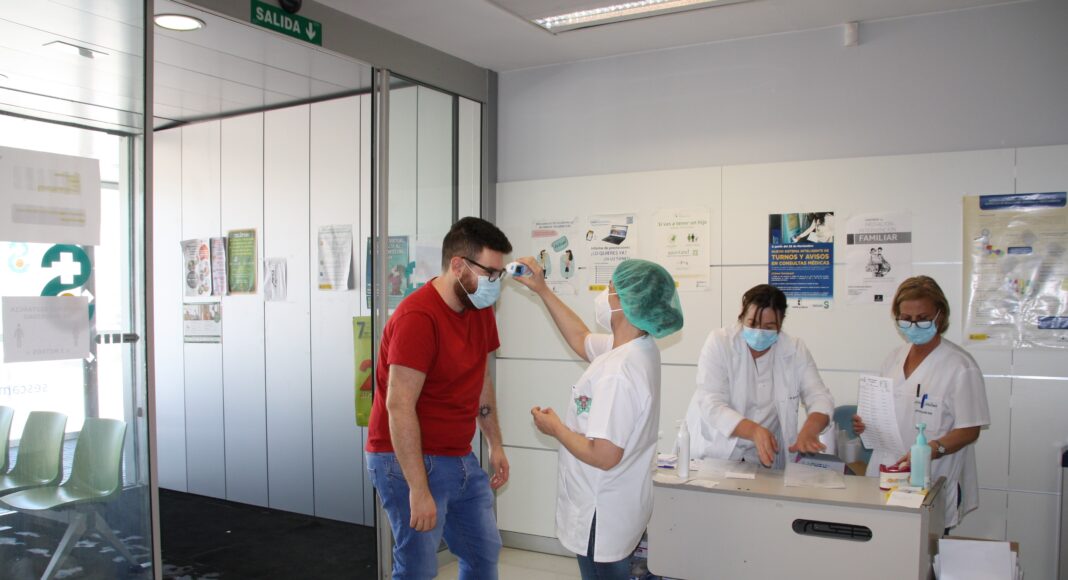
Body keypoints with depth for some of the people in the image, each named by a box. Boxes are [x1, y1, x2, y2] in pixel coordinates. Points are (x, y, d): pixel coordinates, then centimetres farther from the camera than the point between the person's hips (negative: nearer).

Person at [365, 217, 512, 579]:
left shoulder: (480, 309, 5)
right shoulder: (418, 317, -22)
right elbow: (399, 407, -25)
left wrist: (495, 445, 15)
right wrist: (418, 491, -25)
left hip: (461, 459, 8)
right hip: (410, 460, -8)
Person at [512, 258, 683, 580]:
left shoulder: (617, 373, -30)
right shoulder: (638, 346, -1)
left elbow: (604, 456, -29)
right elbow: (582, 341, 17)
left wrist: (554, 427, -13)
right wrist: (542, 290, 15)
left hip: (602, 516, -9)